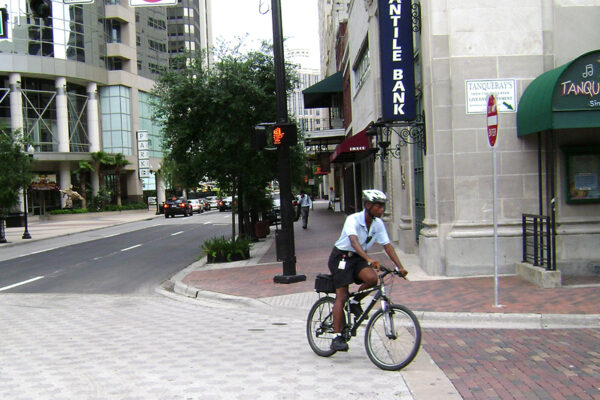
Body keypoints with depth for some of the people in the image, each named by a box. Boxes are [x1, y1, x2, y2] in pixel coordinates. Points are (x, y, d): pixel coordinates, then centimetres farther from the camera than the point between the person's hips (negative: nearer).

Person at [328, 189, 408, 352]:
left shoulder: (378, 224, -4)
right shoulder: (353, 219, -23)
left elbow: (387, 245, -7)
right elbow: (354, 241, -38)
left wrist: (400, 266, -18)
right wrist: (369, 260, -53)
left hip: (358, 258, 5)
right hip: (341, 257, -5)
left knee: (372, 279, -25)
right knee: (341, 296, -11)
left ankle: (355, 302, 4)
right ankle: (337, 337, -5)